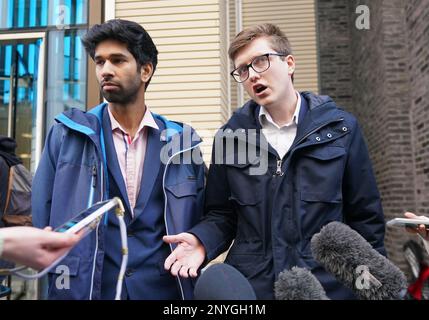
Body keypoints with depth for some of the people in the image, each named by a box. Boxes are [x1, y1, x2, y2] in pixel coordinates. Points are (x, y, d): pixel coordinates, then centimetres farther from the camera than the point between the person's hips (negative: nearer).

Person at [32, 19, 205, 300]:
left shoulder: (182, 141, 1)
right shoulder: (66, 136, -1)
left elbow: (197, 222, 5)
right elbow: (45, 217, -1)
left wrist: (189, 279, -4)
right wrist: (66, 277, -7)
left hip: (164, 288, 1)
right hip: (82, 287, -1)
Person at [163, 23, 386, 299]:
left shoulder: (341, 128, -3)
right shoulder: (230, 136, 0)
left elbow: (365, 219, 1)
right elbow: (222, 214, 5)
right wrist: (202, 241, -14)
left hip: (328, 284, 0)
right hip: (248, 285, 1)